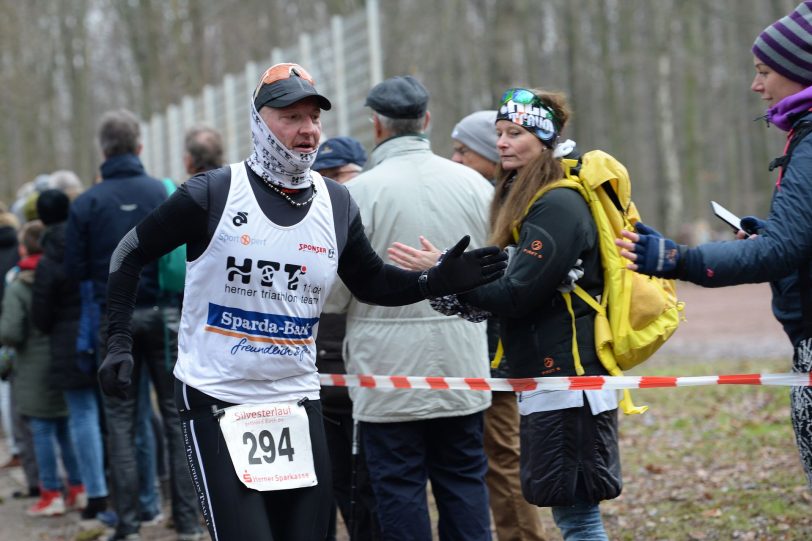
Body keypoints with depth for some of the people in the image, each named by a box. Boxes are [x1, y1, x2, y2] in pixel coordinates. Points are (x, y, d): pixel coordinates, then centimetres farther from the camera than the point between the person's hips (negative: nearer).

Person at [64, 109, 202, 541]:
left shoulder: (85, 204, -4)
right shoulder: (165, 194, -4)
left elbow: (75, 270, -3)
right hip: (165, 316, 0)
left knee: (120, 421, 7)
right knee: (176, 416, 6)